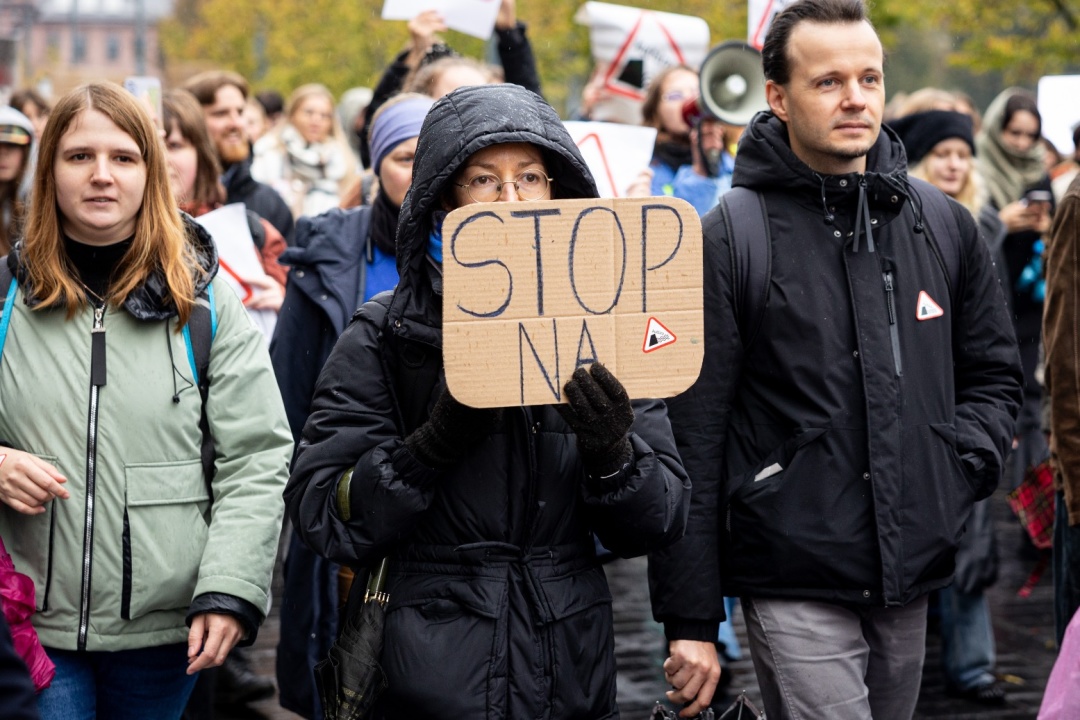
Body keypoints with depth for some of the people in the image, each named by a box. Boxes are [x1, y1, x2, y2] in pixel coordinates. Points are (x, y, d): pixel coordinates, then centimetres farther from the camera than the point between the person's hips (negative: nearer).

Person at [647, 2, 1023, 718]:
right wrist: (691, 621, -10)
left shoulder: (945, 224, 9)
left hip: (912, 580, 5)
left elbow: (994, 374, 20)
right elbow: (688, 439, -7)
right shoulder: (727, 240, -6)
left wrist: (960, 465, -2)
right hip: (795, 591, -5)